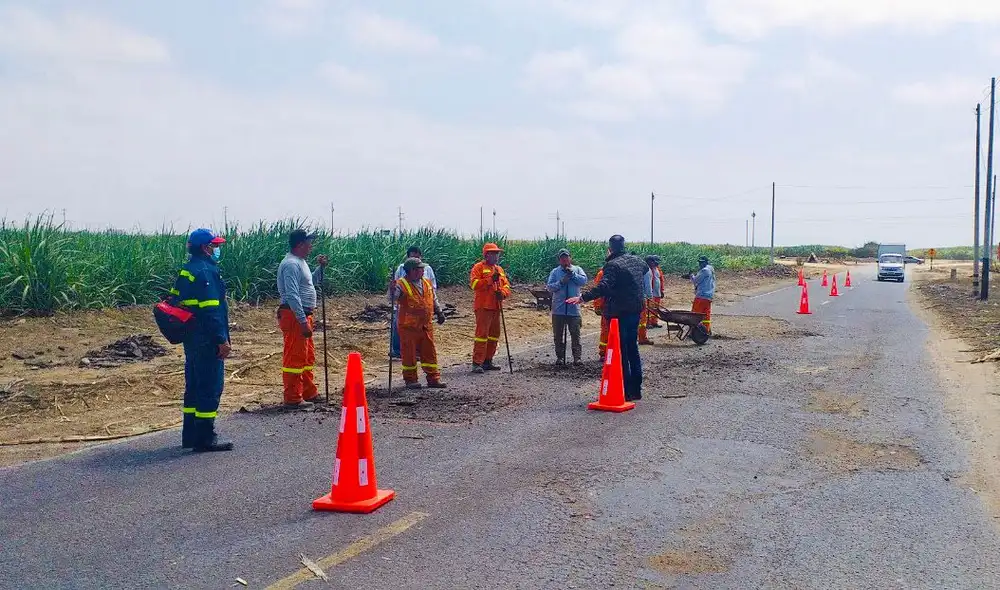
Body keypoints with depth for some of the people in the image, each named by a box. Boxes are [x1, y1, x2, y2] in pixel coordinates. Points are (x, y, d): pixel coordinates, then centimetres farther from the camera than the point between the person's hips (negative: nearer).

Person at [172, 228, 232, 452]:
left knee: (194, 385, 16)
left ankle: (190, 435, 22)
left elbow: (176, 301, 19)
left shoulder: (186, 272, 14)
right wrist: (222, 340, -20)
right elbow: (210, 310, -22)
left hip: (191, 339, 10)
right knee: (210, 387, -5)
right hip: (207, 341, -10)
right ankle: (205, 438, -2)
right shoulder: (205, 271, -16)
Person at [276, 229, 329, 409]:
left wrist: (320, 268, 17)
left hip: (303, 315, 11)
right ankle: (293, 399, 0)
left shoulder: (300, 262, 15)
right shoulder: (291, 264, -17)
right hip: (294, 317, -11)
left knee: (308, 357, 18)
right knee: (294, 358, -5)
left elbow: (309, 284, 31)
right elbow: (292, 296, -24)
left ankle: (309, 393, 28)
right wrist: (303, 322, -26)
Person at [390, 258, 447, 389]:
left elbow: (434, 300, 23)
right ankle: (410, 379, 15)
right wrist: (392, 288, -41)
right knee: (409, 353, 3)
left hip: (426, 325, 6)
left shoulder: (427, 283, 10)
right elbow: (392, 298, -24)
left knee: (430, 352, 9)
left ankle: (434, 378, 17)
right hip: (409, 326, -6)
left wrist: (439, 312, 19)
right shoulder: (401, 284, -10)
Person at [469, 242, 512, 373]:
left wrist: (503, 293, -8)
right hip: (483, 306, -8)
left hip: (496, 307, 8)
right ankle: (477, 363, -11)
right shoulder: (479, 267, -2)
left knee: (494, 334, 11)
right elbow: (474, 284, -15)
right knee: (482, 333, -12)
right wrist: (490, 279, -20)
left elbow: (506, 285, 14)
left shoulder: (499, 269, 19)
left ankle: (488, 361, 20)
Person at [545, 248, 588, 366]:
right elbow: (549, 287, -4)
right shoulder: (555, 272, 5)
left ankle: (577, 357, 3)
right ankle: (560, 357, 17)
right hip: (558, 310, 1)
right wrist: (561, 282, -17)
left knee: (575, 334, -1)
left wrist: (572, 274, -17)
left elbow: (584, 280, -10)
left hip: (574, 309, -1)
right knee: (558, 335, 8)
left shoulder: (577, 269, 5)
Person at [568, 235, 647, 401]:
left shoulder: (613, 265, -17)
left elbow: (603, 287, -30)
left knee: (621, 352, -1)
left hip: (619, 314, -8)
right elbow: (646, 269, 32)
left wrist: (582, 298, -35)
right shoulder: (636, 260, 9)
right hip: (635, 311, 8)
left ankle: (626, 391, -1)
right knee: (633, 350, 16)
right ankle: (636, 389, 21)